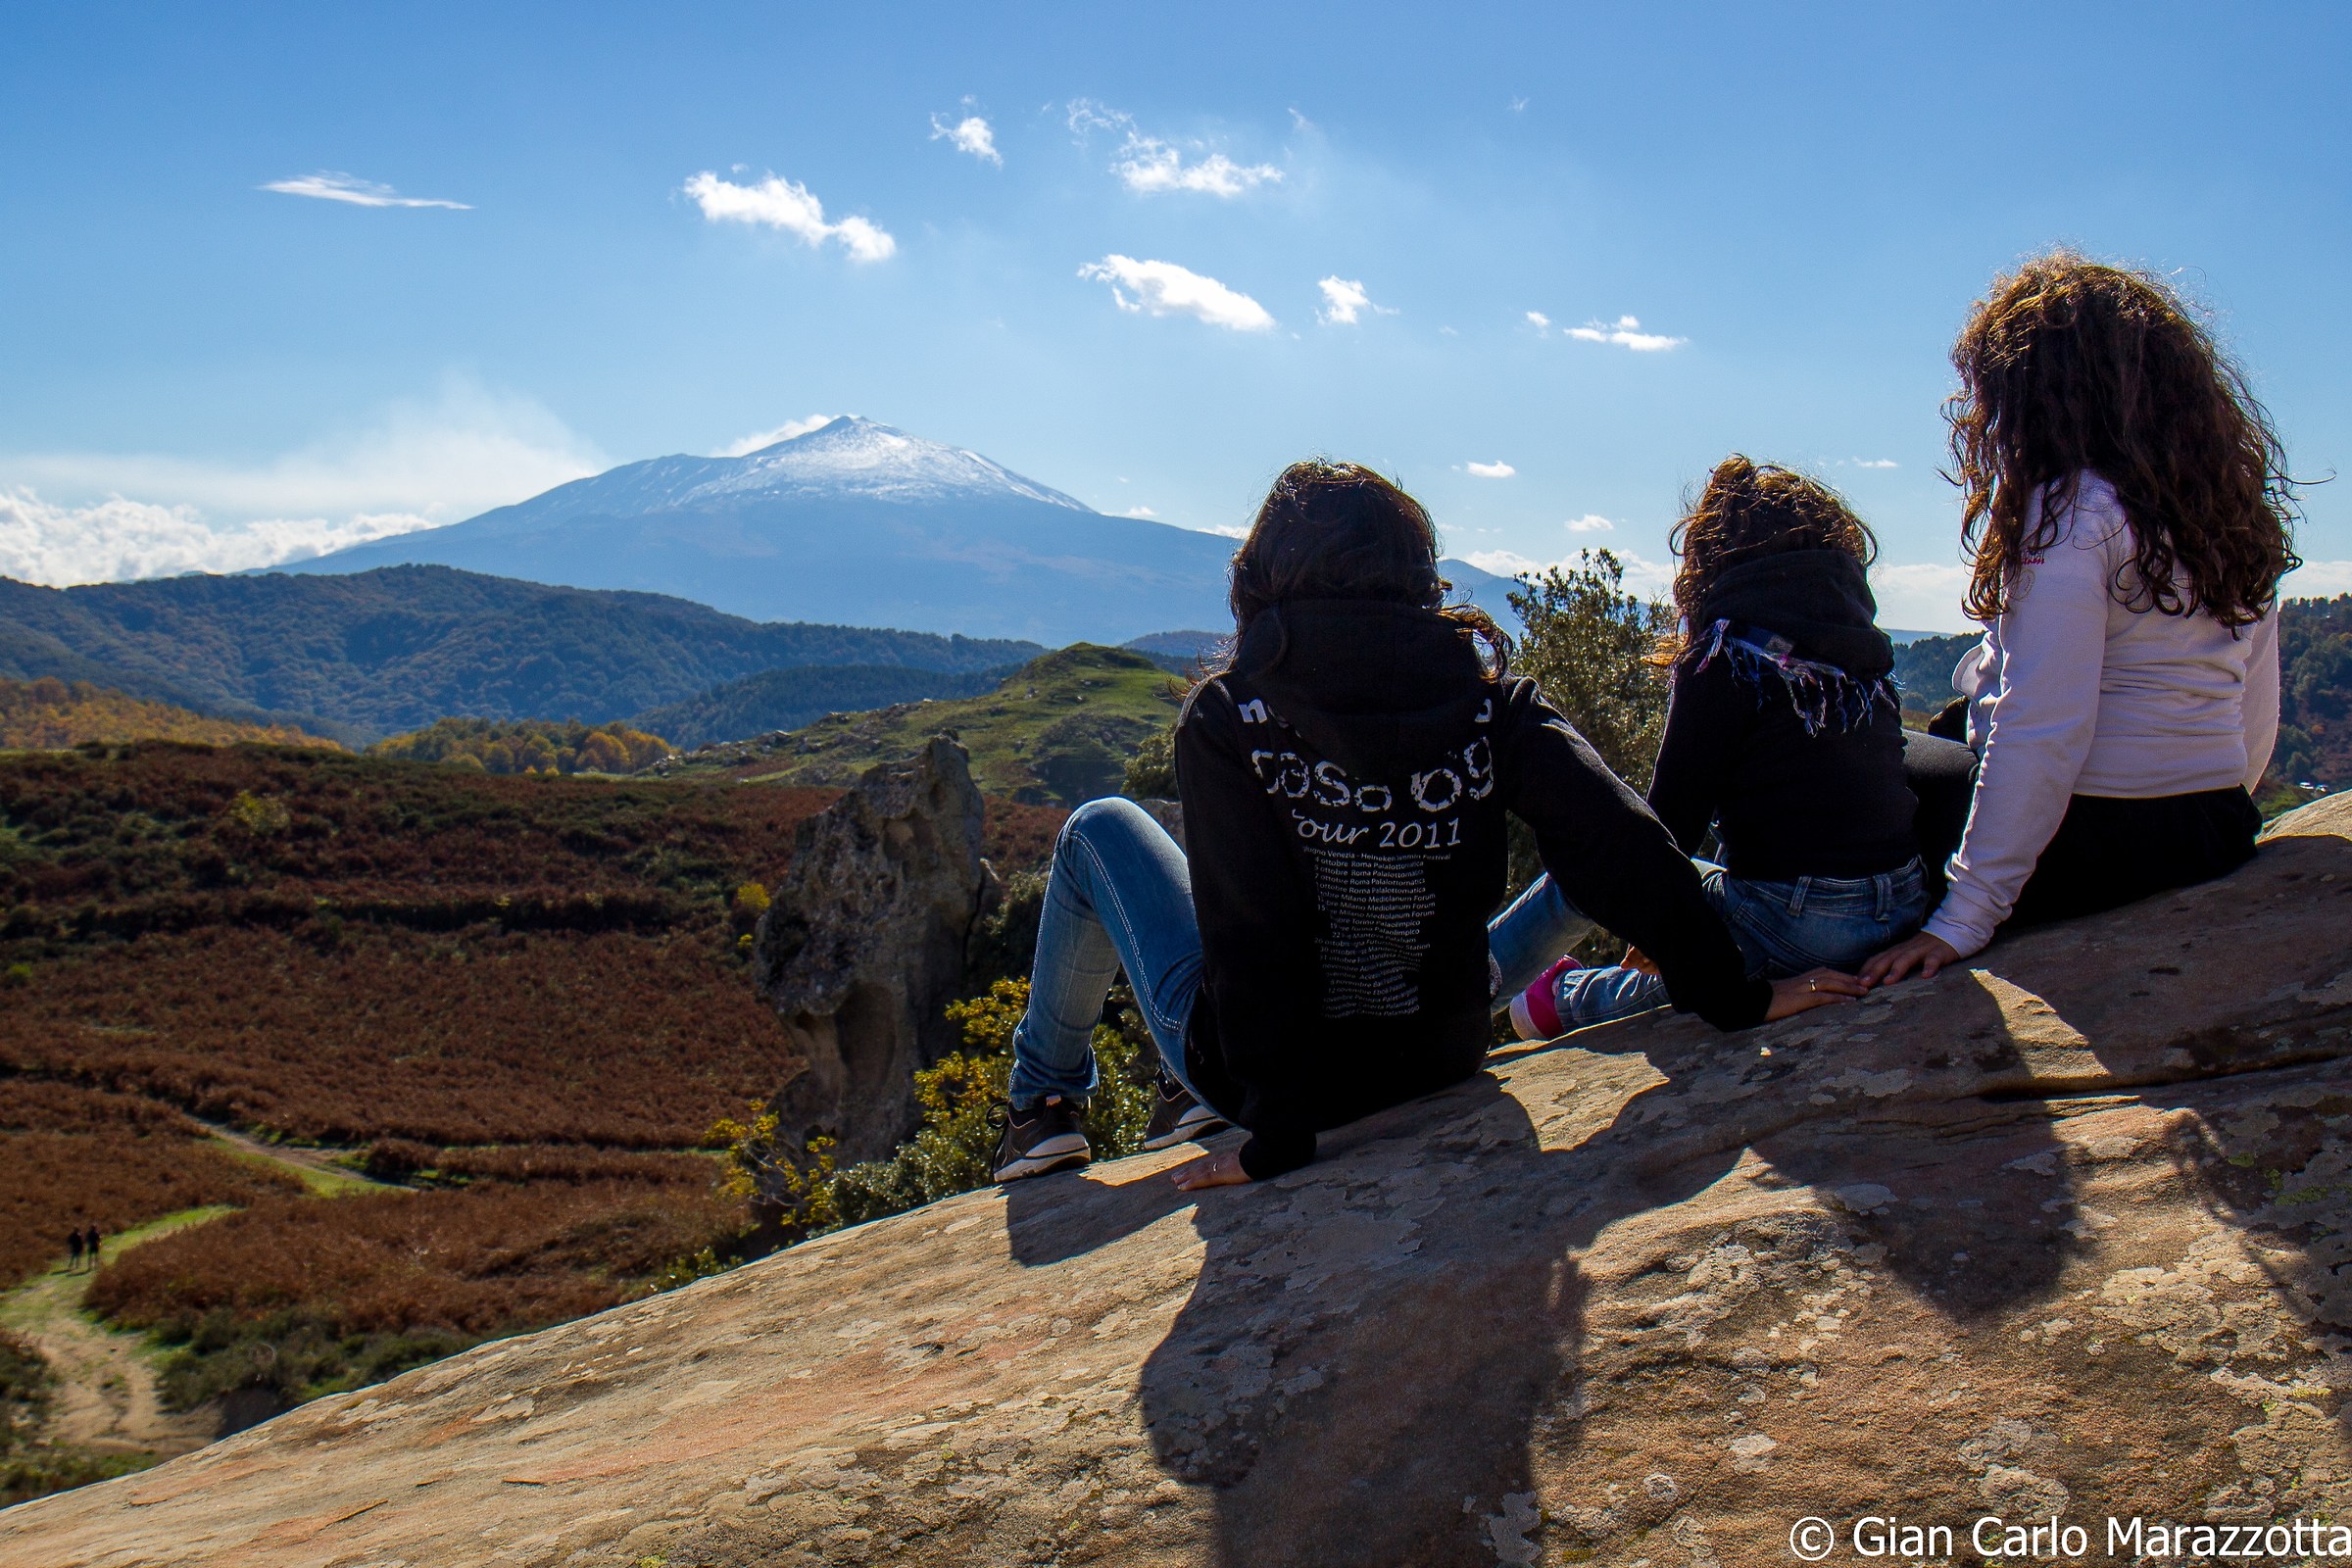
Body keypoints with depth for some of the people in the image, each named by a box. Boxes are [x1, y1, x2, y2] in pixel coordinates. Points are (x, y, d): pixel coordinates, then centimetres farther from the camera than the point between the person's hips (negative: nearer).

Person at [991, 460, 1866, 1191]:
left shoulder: (1226, 719, -19)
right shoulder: (1489, 699, -12)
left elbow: (1250, 937, -23)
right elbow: (1622, 849, -20)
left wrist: (1275, 1136, -18)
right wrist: (1733, 999, -12)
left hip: (1277, 1075, -3)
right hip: (1438, 1063, 4)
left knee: (1099, 829, 19)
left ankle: (1047, 1106, 28)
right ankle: (1194, 1094, 41)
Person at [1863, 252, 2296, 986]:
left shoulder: (2070, 512, -17)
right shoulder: (2236, 503, 8)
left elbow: (2042, 735, -23)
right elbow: (2256, 717, 13)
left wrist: (1961, 922, -21)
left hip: (2087, 846, -8)